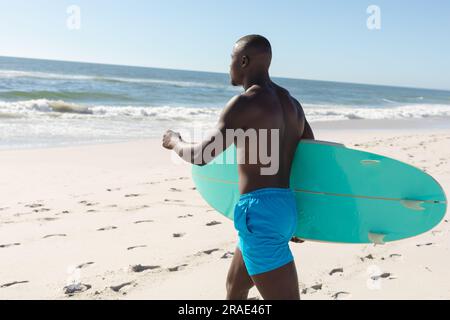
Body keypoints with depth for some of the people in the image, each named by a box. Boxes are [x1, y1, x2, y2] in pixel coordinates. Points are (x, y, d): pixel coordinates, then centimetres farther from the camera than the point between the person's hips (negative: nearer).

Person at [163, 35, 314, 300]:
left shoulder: (245, 103, -12)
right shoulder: (292, 103, 13)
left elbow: (201, 156, -15)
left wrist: (175, 143, 8)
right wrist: (298, 217, 24)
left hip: (259, 211, -9)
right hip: (286, 206, 10)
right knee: (235, 288, 27)